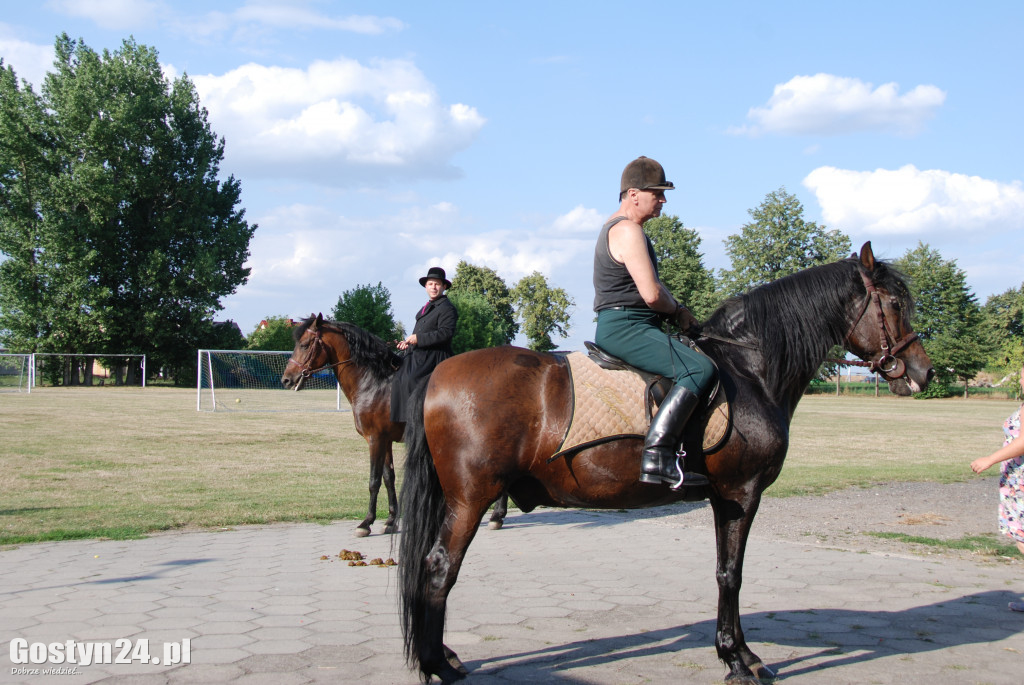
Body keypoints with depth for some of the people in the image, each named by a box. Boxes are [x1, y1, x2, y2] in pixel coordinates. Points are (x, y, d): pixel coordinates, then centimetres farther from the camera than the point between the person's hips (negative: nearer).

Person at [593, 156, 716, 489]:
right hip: (625, 328, -11)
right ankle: (657, 455, -32)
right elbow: (651, 294, -21)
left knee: (691, 357, 22)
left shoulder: (618, 227, 21)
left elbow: (649, 286, 26)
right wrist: (677, 311, -1)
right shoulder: (628, 230, -14)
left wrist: (677, 311, 12)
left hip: (620, 329, 11)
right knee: (700, 368, -24)